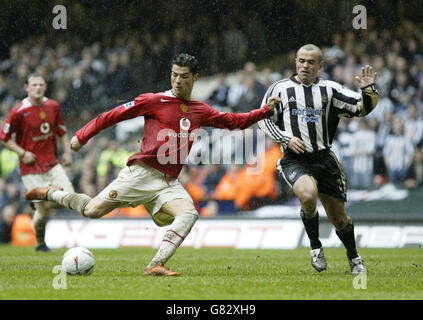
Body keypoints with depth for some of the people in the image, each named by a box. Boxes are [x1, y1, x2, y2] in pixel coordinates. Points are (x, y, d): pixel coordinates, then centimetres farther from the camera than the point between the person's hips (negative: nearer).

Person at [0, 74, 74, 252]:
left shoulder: (53, 106, 5)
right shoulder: (19, 111, -11)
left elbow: (61, 132, 19)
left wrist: (67, 151, 7)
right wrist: (22, 153, -12)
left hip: (52, 163, 5)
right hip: (31, 167, -5)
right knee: (43, 208, -6)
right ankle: (40, 243, 18)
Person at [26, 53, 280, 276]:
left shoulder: (200, 111, 15)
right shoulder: (154, 101, -1)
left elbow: (233, 121, 26)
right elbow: (115, 115, 0)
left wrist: (266, 111, 16)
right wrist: (82, 136, -1)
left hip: (170, 182, 4)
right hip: (142, 173, -4)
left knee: (189, 214, -25)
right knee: (92, 211, -11)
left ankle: (157, 265, -27)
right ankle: (51, 194, 17)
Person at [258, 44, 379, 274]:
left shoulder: (329, 89, 9)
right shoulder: (279, 89, 5)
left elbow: (362, 108, 8)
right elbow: (264, 120, 7)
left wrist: (368, 90, -12)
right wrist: (286, 139, -7)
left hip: (324, 159, 2)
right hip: (295, 160, -2)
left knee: (339, 218, 6)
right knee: (308, 195, -33)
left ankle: (354, 258, 34)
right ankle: (315, 246, -8)